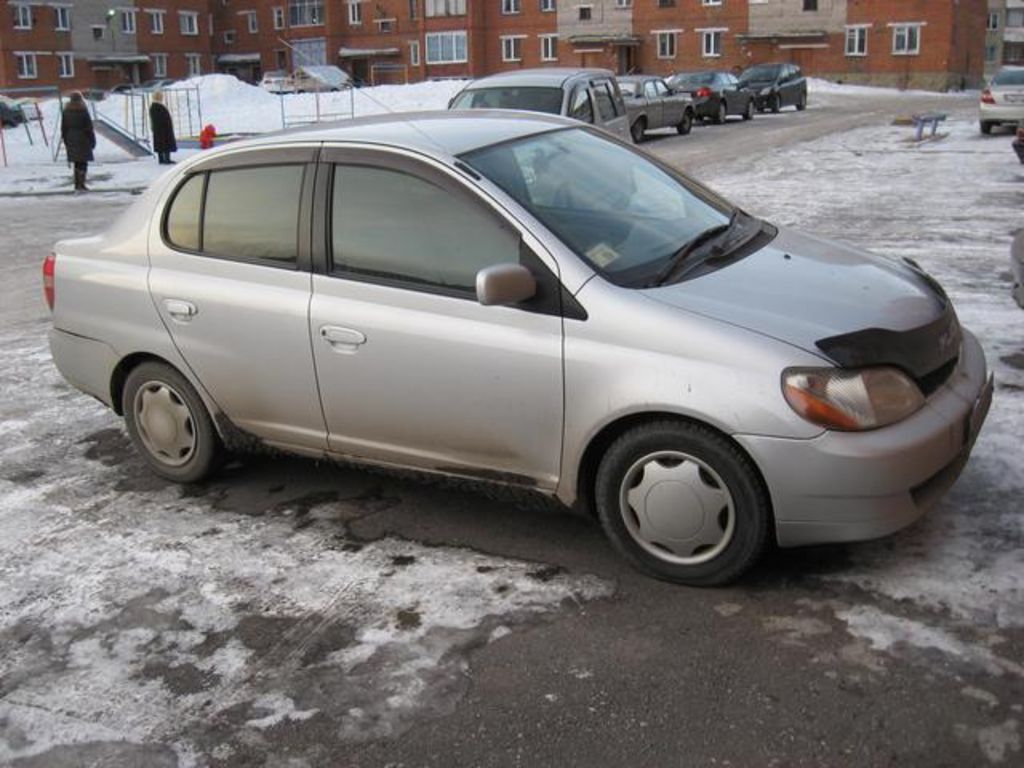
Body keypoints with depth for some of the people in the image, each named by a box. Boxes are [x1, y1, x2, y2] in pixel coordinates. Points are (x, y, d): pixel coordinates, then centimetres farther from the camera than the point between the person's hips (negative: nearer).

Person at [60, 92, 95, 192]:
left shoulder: (66, 111, 5)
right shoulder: (83, 111, -9)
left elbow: (63, 128, 8)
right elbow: (89, 127, -10)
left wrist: (65, 140, 16)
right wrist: (92, 140, -2)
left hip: (71, 140, 5)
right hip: (83, 139, -5)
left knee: (76, 163, 13)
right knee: (83, 163, -2)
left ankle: (77, 184, 15)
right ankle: (81, 184, -8)